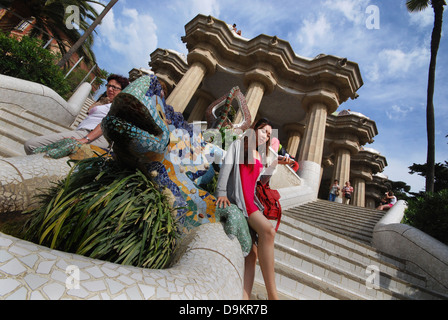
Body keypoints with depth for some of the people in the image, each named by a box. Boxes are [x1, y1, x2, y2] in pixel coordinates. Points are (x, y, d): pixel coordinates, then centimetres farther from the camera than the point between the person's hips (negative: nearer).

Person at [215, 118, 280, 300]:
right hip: (238, 198, -7)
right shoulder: (238, 145, 8)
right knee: (267, 230, -25)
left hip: (251, 200, 7)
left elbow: (262, 181, 18)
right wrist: (221, 192, -16)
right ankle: (272, 294, -18)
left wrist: (274, 164, 10)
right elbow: (226, 167, -5)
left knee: (252, 251, -5)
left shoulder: (262, 156, 25)